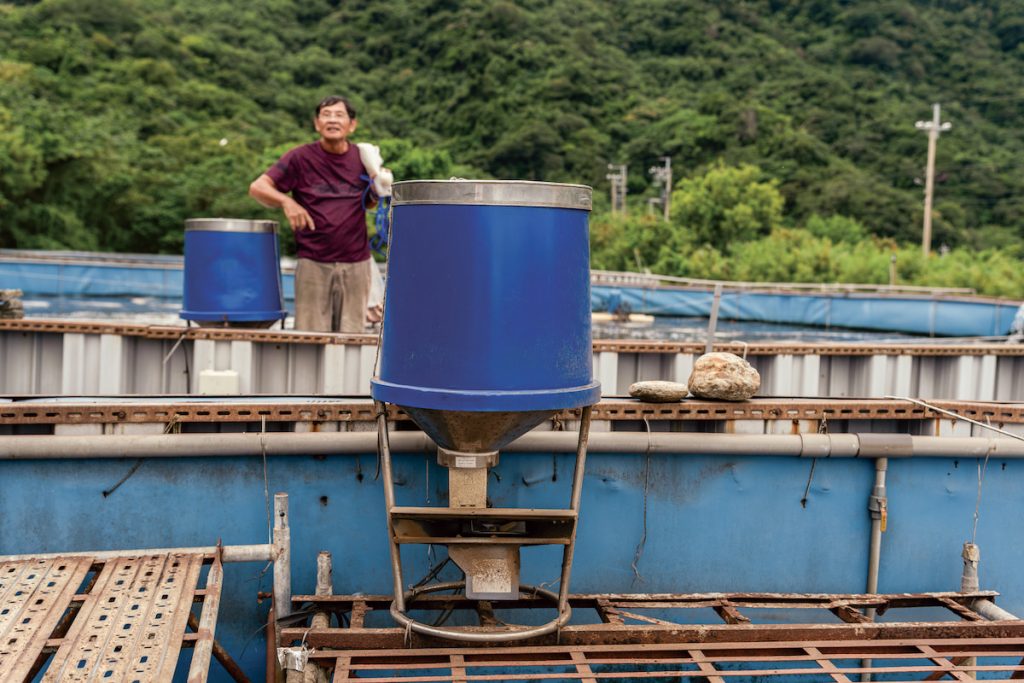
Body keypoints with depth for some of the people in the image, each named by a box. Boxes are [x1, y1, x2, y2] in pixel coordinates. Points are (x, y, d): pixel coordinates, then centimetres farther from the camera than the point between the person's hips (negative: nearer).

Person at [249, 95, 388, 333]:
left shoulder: (363, 159, 7)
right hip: (313, 264, -2)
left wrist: (380, 184, -2)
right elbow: (257, 188, -4)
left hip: (356, 264, 2)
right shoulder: (301, 158, -1)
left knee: (351, 338, 5)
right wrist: (286, 201, -23)